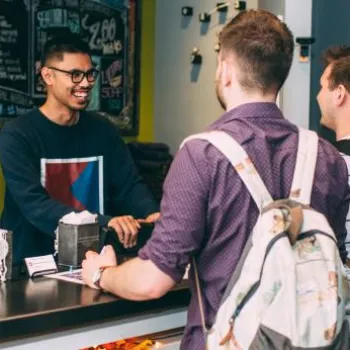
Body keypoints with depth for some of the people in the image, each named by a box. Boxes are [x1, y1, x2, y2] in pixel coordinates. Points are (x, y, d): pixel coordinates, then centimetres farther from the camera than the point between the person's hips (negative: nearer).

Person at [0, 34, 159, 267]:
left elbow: (129, 185, 4)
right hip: (33, 263, -4)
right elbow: (34, 205, -20)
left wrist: (152, 213, -20)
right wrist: (105, 222, -33)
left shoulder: (104, 130, 8)